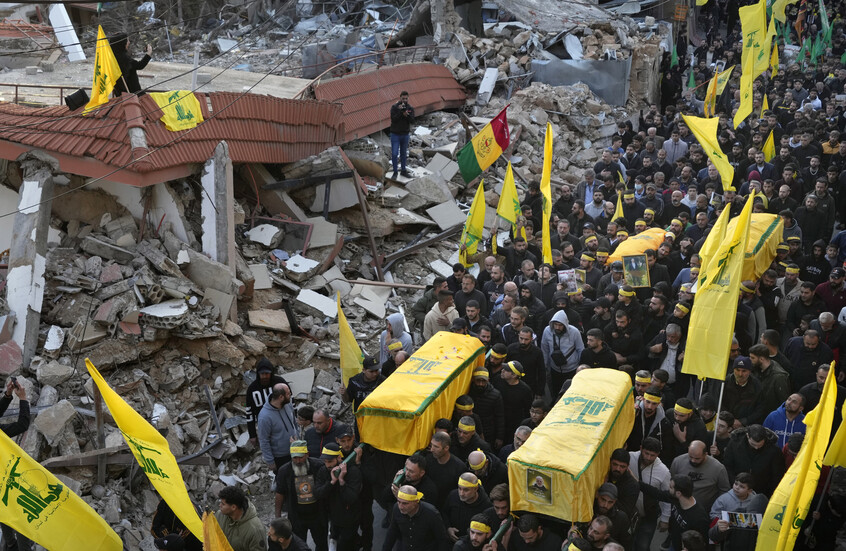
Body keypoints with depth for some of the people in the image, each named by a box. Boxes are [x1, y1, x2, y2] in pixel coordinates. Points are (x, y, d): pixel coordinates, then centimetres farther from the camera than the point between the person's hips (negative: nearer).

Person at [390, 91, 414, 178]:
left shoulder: (410, 108, -1)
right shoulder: (394, 107, -10)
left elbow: (412, 120, -11)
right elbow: (393, 119, -19)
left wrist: (407, 115, -30)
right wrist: (400, 111, -29)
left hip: (405, 134, 3)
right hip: (395, 134, -3)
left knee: (403, 154, 14)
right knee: (394, 154, -6)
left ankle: (403, 170, 27)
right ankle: (395, 172, 6)